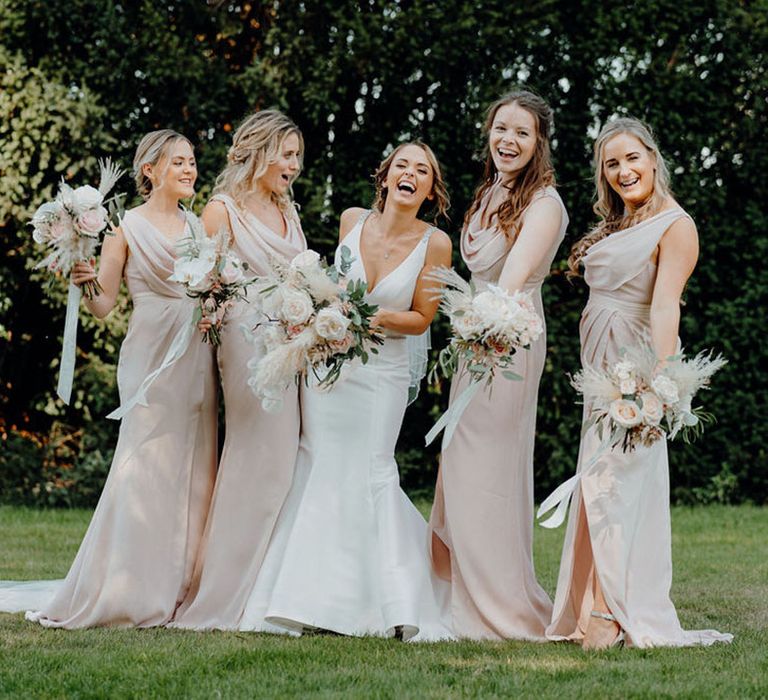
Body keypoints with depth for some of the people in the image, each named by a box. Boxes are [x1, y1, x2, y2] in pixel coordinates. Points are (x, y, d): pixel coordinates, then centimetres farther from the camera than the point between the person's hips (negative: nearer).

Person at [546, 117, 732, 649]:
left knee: (615, 479, -13)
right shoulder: (614, 227, 18)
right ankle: (603, 605, 13)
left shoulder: (675, 226, -9)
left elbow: (665, 305, -22)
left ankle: (613, 611, -10)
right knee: (600, 480, 8)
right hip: (600, 365, 8)